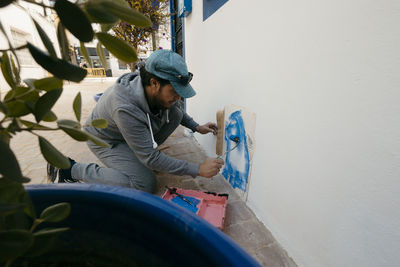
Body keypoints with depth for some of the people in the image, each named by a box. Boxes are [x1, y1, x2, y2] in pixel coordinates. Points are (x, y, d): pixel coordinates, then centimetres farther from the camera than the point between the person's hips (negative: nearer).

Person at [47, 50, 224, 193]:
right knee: (145, 184, -23)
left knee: (176, 113, -12)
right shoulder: (125, 109, -41)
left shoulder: (159, 91, -21)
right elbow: (151, 159, -34)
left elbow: (176, 107, 5)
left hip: (137, 130, 7)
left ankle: (139, 155, 3)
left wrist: (196, 127, -7)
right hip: (106, 140, -6)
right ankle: (71, 169, -6)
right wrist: (198, 169, -32)